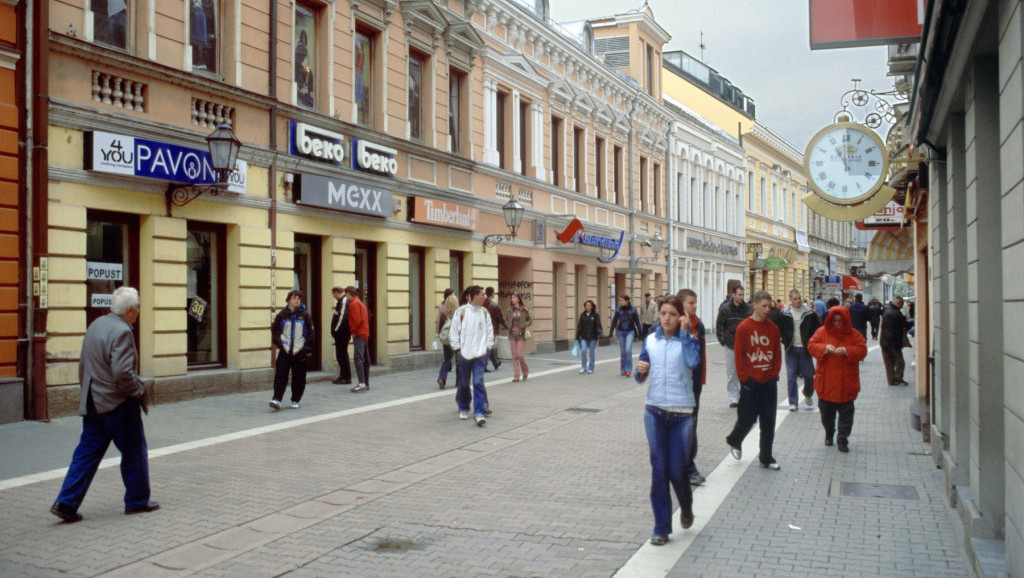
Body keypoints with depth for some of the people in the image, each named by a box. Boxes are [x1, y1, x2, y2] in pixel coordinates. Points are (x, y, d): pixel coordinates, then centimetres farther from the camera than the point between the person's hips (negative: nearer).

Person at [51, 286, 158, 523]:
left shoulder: (95, 325, 10)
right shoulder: (122, 331, -19)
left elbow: (83, 364, 17)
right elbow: (123, 372, -26)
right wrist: (139, 391, -11)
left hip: (92, 403, 8)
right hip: (119, 405, -8)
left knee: (86, 454, 11)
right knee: (134, 453, 7)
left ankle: (66, 503, 7)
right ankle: (137, 501, 18)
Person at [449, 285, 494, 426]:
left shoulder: (485, 312, 5)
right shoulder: (461, 311, -5)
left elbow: (490, 331, 12)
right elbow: (454, 331, 0)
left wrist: (487, 347, 3)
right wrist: (458, 348, -3)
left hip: (480, 354, 1)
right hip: (464, 354, -1)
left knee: (478, 383, -9)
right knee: (464, 383, 11)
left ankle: (479, 413, -9)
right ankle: (463, 409, 31)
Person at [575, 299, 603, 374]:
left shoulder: (595, 315, -2)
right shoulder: (582, 315, 5)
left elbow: (598, 325, -9)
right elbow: (579, 326, 6)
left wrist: (599, 332, -27)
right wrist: (577, 337, 4)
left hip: (593, 337, -2)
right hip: (584, 337, 2)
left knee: (591, 352, 4)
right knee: (583, 350, -11)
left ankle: (590, 369, 14)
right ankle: (583, 367, 1)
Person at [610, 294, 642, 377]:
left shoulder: (633, 309, -5)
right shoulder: (618, 309, -2)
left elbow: (637, 321, 1)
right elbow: (614, 320, 4)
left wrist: (639, 331, 2)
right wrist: (612, 331, 2)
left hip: (630, 331, -2)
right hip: (621, 332, 2)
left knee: (628, 350, -13)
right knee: (622, 352, 8)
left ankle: (628, 370, -7)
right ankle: (623, 370, 17)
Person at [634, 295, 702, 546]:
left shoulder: (688, 339, -4)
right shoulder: (650, 340, 5)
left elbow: (693, 362, -26)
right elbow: (641, 378, 10)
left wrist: (684, 332, -19)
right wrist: (640, 371, -12)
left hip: (681, 413, -2)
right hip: (655, 411, 2)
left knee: (677, 470, 1)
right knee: (659, 470, 3)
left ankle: (686, 507, 33)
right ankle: (661, 527, 13)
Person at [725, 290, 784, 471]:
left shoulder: (773, 328, 4)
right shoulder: (743, 328, -8)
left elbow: (777, 355, 9)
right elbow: (739, 356, -8)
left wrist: (774, 374, 0)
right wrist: (745, 379, -10)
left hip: (769, 381, 4)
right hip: (751, 382, -4)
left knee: (768, 421, 7)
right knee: (747, 418, 3)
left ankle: (766, 458, 16)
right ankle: (734, 441, 32)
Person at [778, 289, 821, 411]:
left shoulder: (809, 313, -3)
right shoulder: (784, 314, -3)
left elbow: (817, 329, 4)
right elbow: (778, 329, 5)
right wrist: (785, 341, -6)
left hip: (805, 349, 0)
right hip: (791, 349, 0)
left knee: (809, 375, 6)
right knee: (791, 377, 0)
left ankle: (808, 394, 34)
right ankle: (793, 402, 8)